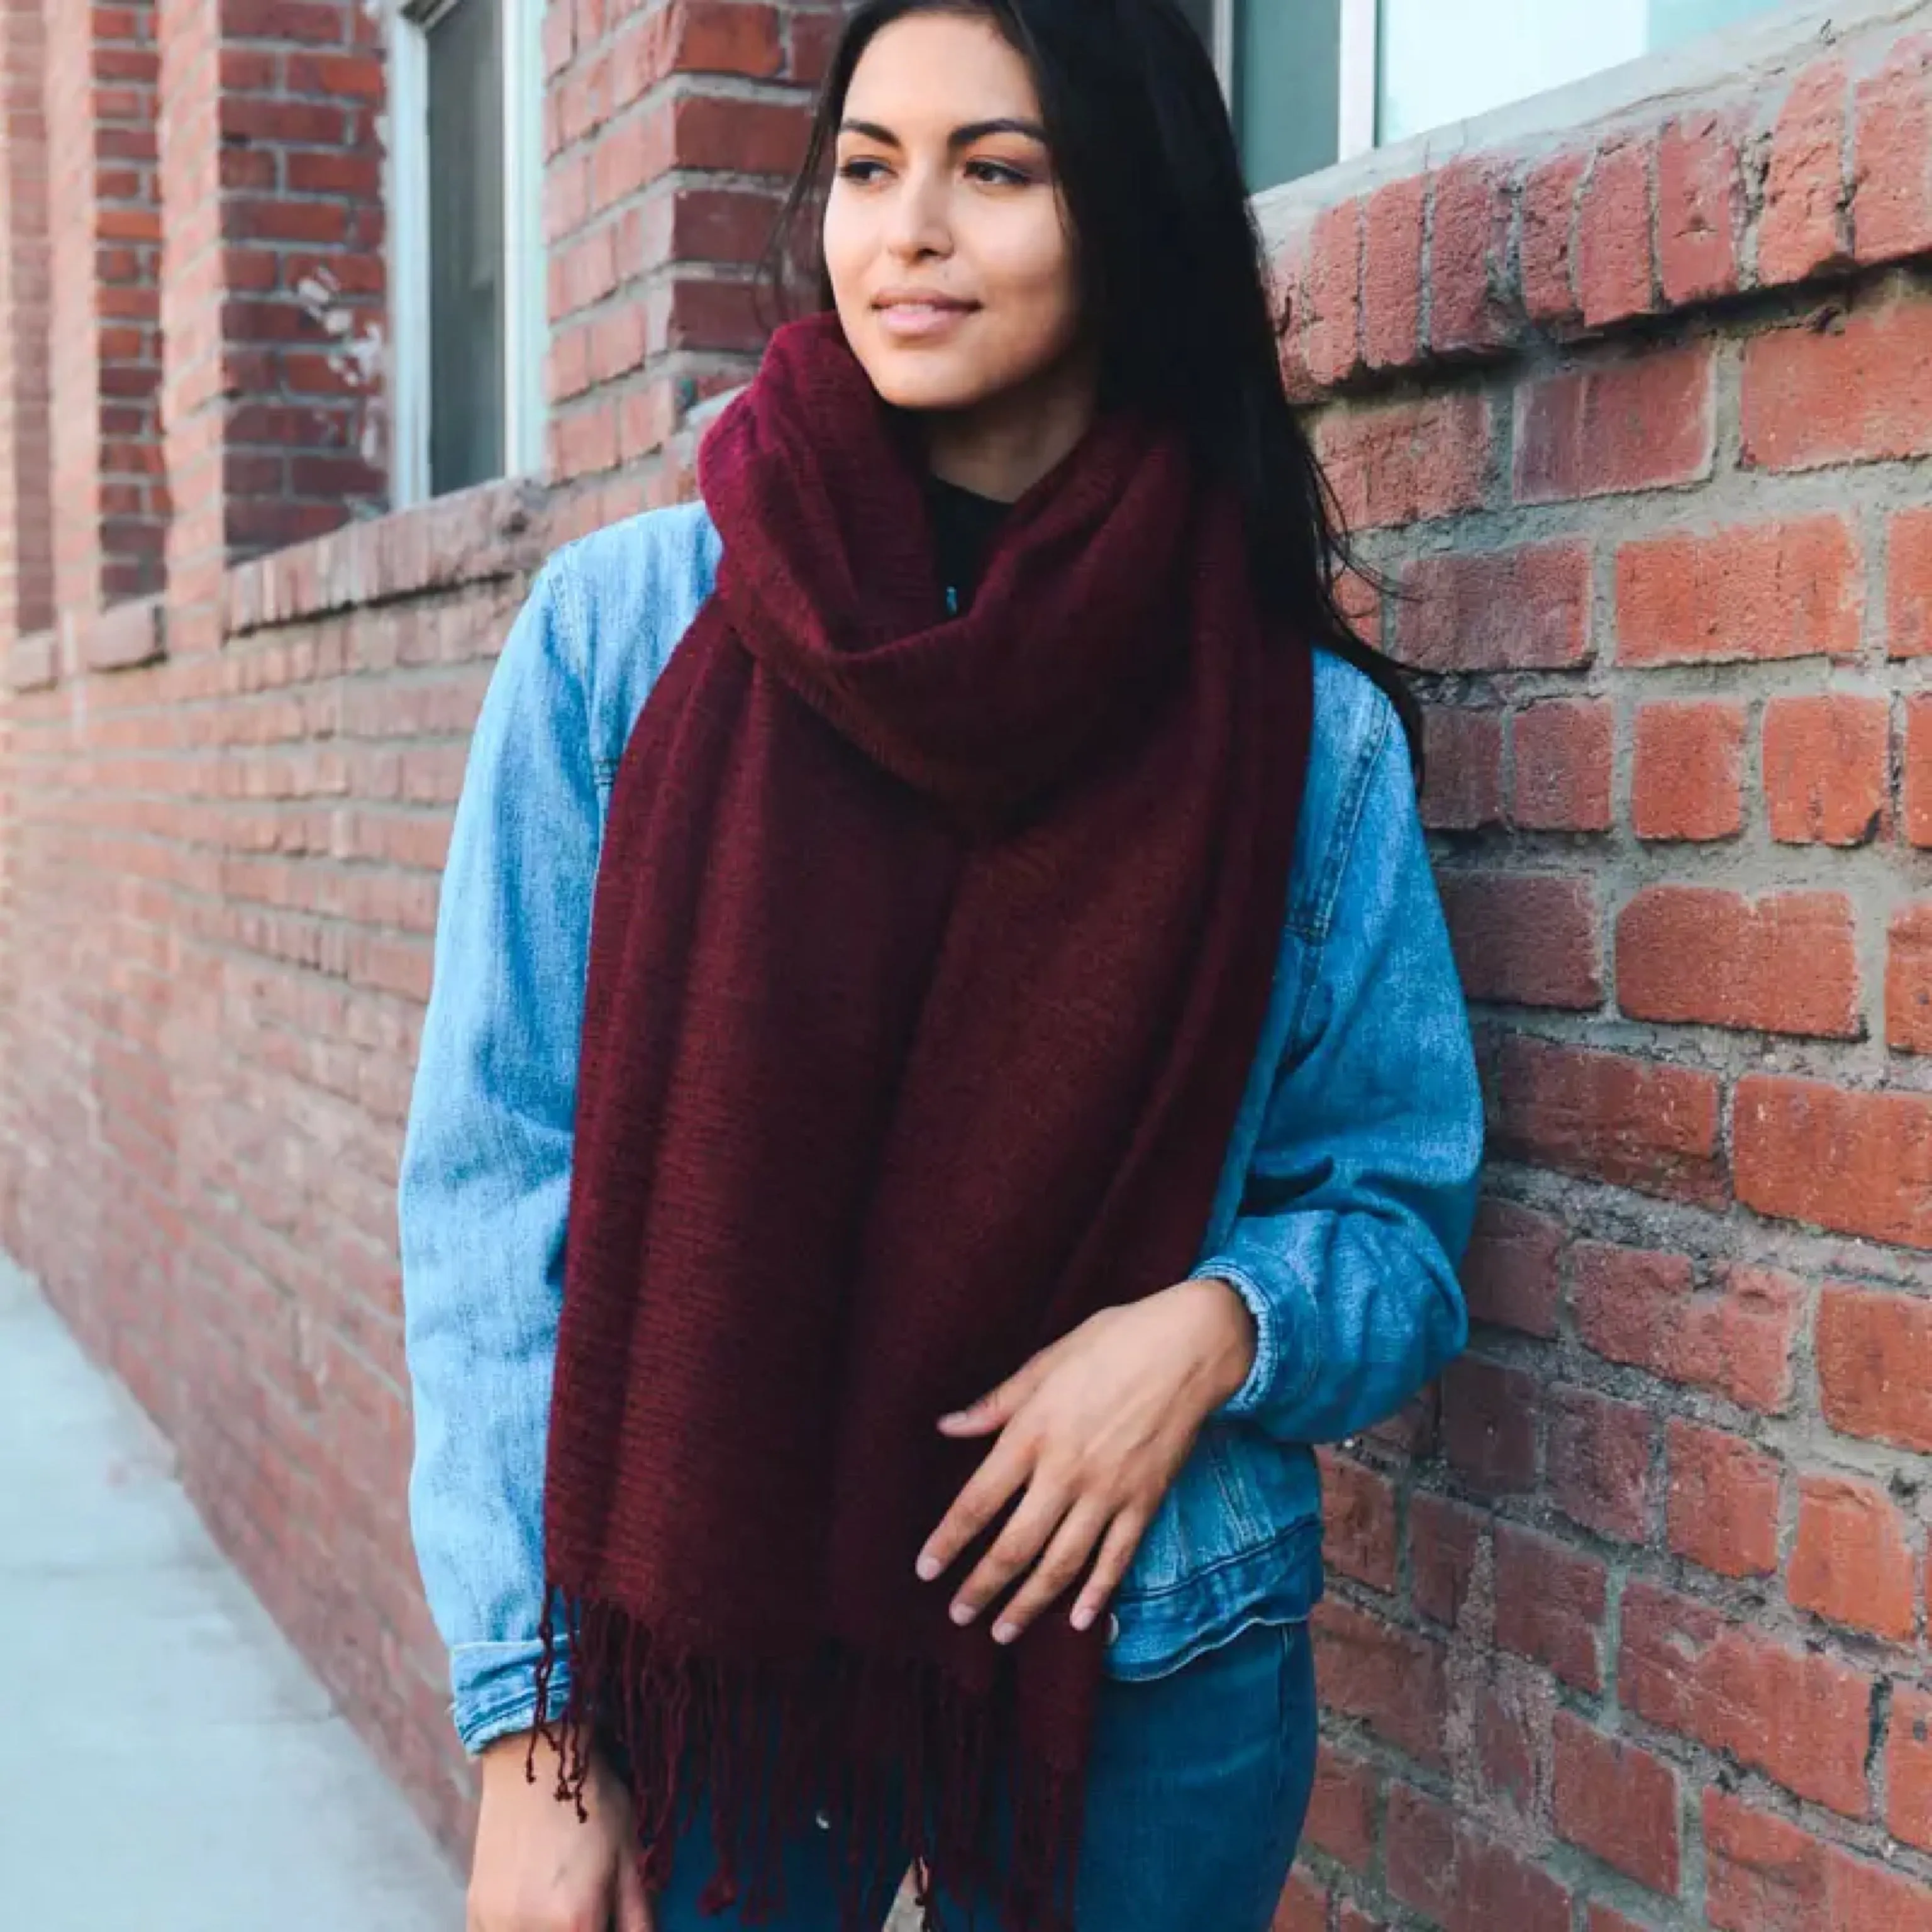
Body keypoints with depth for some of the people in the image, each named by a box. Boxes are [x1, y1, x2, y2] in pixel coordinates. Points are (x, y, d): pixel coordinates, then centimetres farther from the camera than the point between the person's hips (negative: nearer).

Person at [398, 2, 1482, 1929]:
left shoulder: (1307, 726, -3)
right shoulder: (624, 629, -4)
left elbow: (1401, 1224, 4)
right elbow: (497, 1187, -5)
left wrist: (1216, 1323, -17)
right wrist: (527, 1727, -8)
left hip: (1147, 1679, 1)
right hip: (697, 1642, 0)